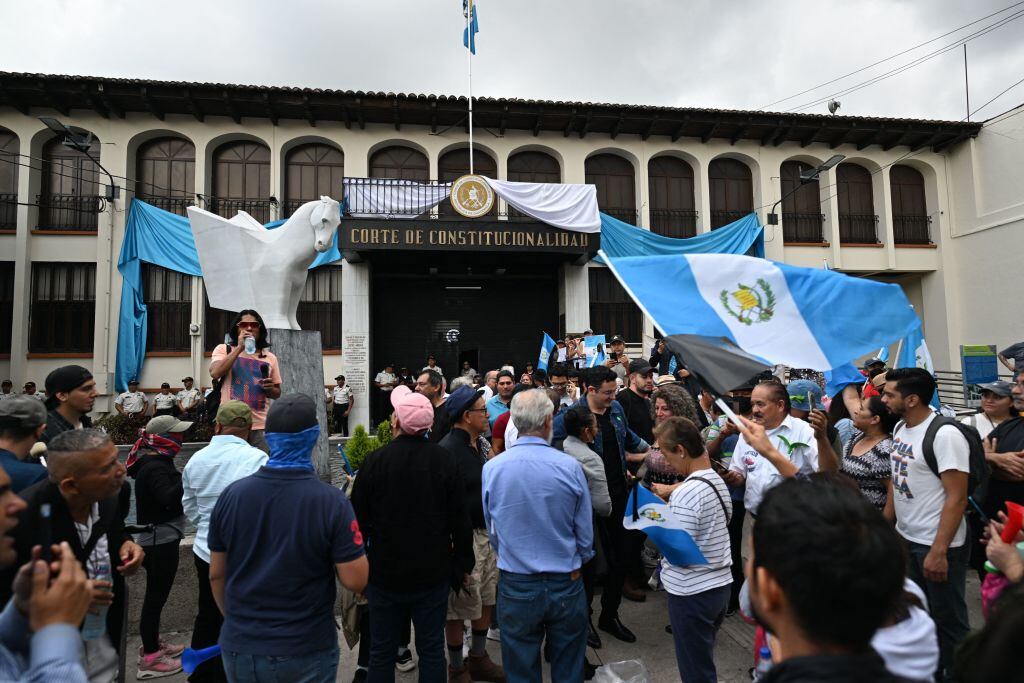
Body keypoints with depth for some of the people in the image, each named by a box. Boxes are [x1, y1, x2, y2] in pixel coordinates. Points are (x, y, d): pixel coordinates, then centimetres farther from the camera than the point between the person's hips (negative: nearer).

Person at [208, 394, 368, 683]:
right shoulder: (331, 501, -21)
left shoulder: (231, 495, -9)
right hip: (305, 654, -3)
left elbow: (216, 574, 2)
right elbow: (355, 581, -18)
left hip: (239, 649, 3)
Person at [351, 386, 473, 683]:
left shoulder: (374, 461, -14)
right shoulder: (444, 460, -11)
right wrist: (464, 565, 6)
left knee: (382, 651, 17)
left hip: (384, 572, 0)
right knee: (432, 650, 15)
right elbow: (460, 520, -7)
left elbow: (359, 521, -6)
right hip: (434, 574, 1)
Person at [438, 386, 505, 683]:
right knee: (459, 607, 8)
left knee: (487, 599, 20)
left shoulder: (475, 445, 9)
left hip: (485, 533, 9)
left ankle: (478, 658, 39)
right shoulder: (447, 450, -21)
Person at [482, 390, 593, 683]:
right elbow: (585, 533, -5)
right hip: (566, 584, 0)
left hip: (515, 586, 1)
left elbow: (492, 531, 1)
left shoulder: (492, 468, -12)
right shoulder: (570, 466, -16)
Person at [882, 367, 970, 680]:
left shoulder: (945, 435, -19)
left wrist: (938, 551, -20)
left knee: (948, 620, 11)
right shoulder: (900, 428, 3)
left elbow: (957, 498, -20)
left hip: (937, 546, -7)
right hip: (905, 539, 7)